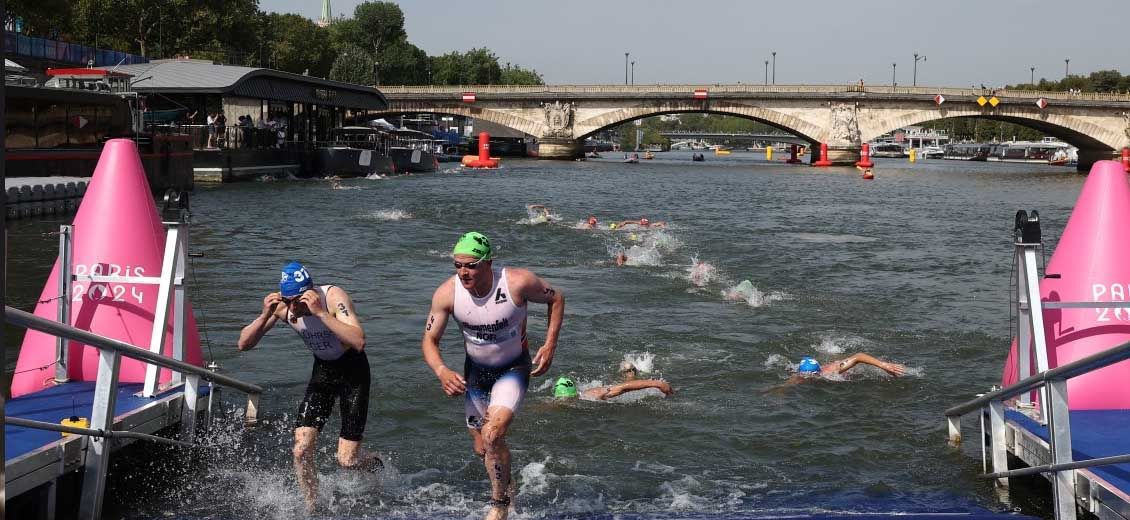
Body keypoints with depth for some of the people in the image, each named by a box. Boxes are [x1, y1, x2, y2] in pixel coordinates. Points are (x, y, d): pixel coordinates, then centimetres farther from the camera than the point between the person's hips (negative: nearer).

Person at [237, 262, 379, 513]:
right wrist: (265, 315, -29)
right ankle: (312, 508, 12)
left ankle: (374, 464, 30)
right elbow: (244, 344, -12)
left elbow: (358, 342, -41)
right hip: (322, 368, 4)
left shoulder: (333, 296, -28)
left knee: (347, 460, -6)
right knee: (301, 450, -9)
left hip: (352, 369, -4)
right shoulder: (282, 306, -14)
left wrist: (320, 312, -46)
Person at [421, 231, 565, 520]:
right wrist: (442, 372, -31)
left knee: (493, 436, -24)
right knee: (482, 449, 13)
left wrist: (550, 346, -15)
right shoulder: (447, 293, -21)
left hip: (513, 369, -4)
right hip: (475, 371, 4)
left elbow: (557, 298, -7)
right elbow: (429, 340, -12)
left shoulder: (518, 283, -26)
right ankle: (506, 484, 46)